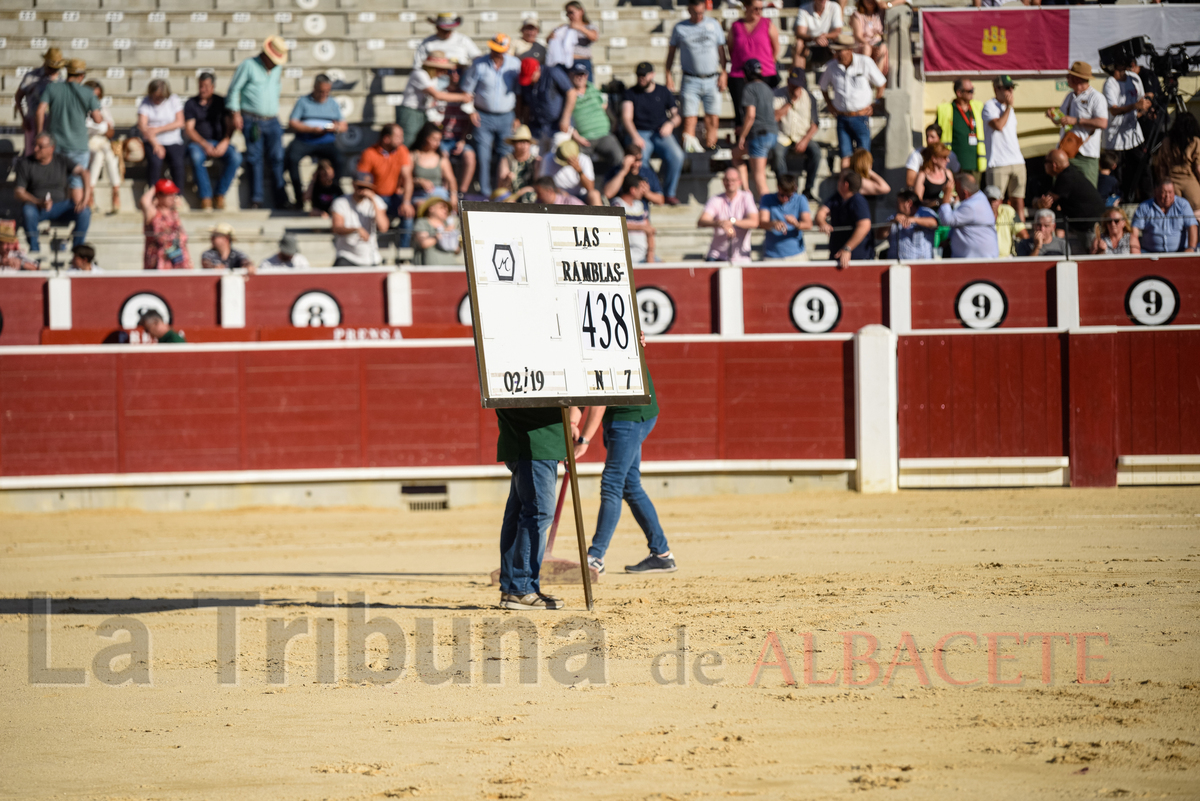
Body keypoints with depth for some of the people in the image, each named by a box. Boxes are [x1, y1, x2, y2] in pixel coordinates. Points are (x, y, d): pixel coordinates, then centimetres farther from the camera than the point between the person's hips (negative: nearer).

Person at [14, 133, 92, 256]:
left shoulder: (61, 161, 2)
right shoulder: (25, 163, -2)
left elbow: (83, 173, -7)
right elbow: (18, 192, -9)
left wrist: (86, 197, -24)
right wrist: (39, 202, -27)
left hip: (60, 205, 1)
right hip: (36, 205, -1)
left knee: (85, 212, -26)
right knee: (28, 211, -37)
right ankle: (34, 249, -19)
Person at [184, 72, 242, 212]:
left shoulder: (221, 102, 10)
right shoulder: (191, 104, 6)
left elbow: (230, 125, 3)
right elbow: (189, 129, -2)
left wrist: (224, 143, -15)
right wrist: (205, 145, -16)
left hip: (220, 143, 1)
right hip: (198, 142, -1)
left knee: (236, 157, -30)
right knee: (196, 157, -38)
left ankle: (220, 194, -18)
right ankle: (205, 196, -32)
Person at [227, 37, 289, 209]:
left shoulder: (278, 69, 12)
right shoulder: (248, 66, -3)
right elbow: (234, 89, -1)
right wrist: (235, 113, -6)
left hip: (272, 121, 4)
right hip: (252, 121, -4)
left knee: (277, 158, -5)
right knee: (255, 160, -2)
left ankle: (281, 200, -4)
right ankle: (256, 200, 2)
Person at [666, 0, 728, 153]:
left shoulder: (714, 25, 10)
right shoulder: (679, 28, 5)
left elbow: (721, 50, 13)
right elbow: (671, 52, 12)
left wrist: (724, 74, 4)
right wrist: (668, 74, 4)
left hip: (712, 81, 2)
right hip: (690, 81, -2)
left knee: (713, 119, -2)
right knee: (689, 118, -11)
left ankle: (710, 148, 4)